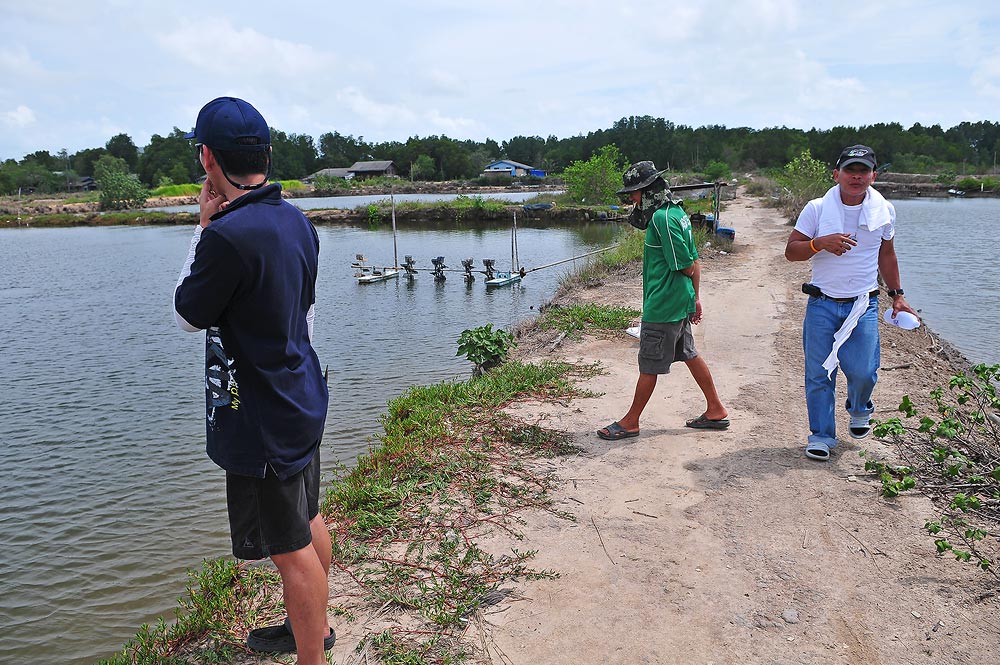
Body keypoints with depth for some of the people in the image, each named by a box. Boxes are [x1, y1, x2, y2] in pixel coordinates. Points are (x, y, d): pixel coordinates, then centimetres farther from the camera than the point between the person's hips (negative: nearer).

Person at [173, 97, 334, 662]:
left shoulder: (228, 235, -24)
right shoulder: (297, 221, 2)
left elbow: (187, 315, -9)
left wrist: (203, 228, -6)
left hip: (262, 419, -9)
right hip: (303, 399, 9)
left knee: (291, 548, 4)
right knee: (308, 522, 23)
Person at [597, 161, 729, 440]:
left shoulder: (661, 218, -20)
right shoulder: (676, 211, 11)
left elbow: (686, 266, -20)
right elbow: (694, 262, 14)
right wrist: (695, 297, 17)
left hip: (662, 305, -10)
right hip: (680, 302, 10)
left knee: (649, 365, 1)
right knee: (689, 355, 18)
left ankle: (630, 422, 13)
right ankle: (716, 410, 28)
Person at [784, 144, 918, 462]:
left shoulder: (884, 211, 4)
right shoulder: (817, 209, -4)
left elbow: (886, 255, 18)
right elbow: (791, 251, -4)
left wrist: (897, 294, 18)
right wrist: (820, 243, -23)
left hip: (863, 305, 1)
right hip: (822, 304, -1)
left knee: (863, 372, -4)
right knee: (819, 374, 0)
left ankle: (859, 411, 32)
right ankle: (821, 436, 16)